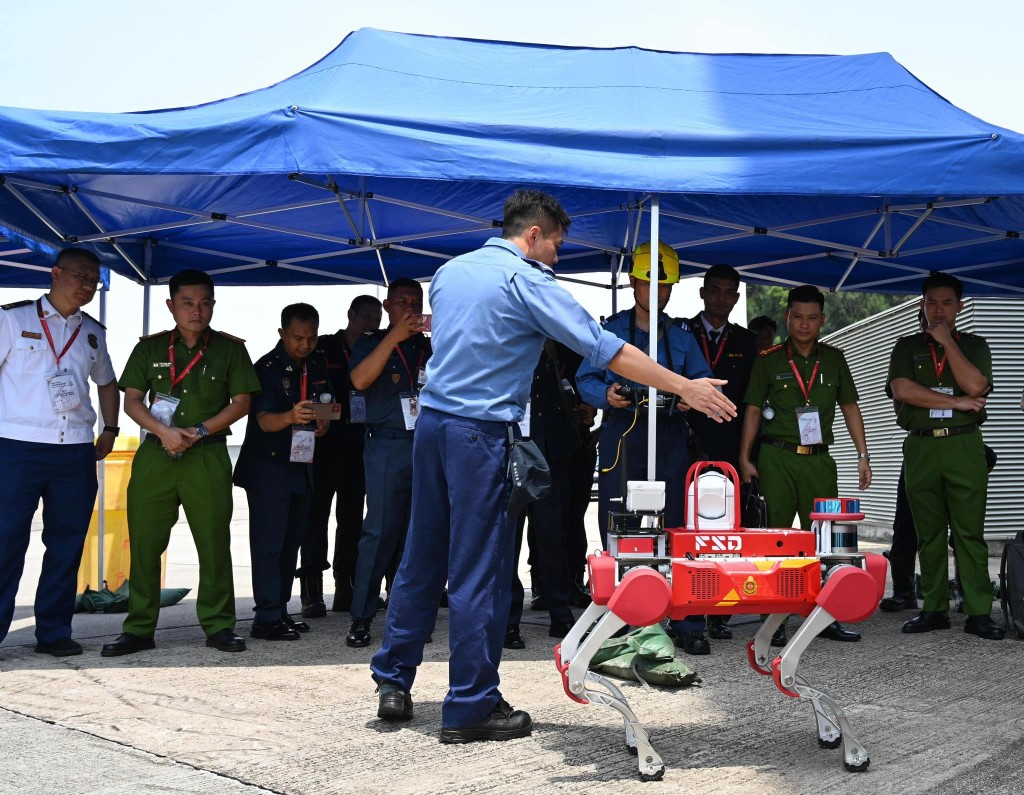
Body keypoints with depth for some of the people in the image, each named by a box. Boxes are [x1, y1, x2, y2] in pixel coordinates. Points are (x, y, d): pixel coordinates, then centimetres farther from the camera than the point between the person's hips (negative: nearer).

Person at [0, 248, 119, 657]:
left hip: (76, 450, 5)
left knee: (67, 543, 6)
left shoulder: (93, 333, 17)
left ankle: (54, 631, 14)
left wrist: (110, 430, 17)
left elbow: (106, 383, 29)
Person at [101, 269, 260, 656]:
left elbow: (241, 402, 3)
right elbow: (132, 400, 6)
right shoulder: (150, 347, 11)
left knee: (214, 543, 0)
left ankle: (218, 626, 9)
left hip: (208, 457, -1)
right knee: (144, 542, 2)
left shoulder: (229, 348, 7)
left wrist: (199, 431, -9)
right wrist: (163, 431, -11)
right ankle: (139, 628, 11)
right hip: (155, 453, 2)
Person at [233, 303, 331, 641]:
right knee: (269, 543, -8)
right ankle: (267, 618, -6)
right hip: (267, 467, -7)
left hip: (301, 465, 7)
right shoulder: (267, 368, -11)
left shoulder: (318, 365, 9)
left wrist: (324, 421, -3)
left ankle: (280, 611, 19)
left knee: (291, 541, 11)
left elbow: (327, 404, 20)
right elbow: (264, 420, -22)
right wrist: (291, 416, -43)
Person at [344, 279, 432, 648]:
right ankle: (361, 618, -3)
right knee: (381, 531, -8)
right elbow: (360, 379, -9)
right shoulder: (371, 343, 11)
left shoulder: (431, 346, 19)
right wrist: (395, 335, -12)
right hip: (389, 447, -3)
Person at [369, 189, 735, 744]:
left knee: (422, 558, 15)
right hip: (481, 433, -8)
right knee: (479, 571, -1)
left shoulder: (449, 271, 14)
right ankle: (470, 708, 6)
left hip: (431, 423, 8)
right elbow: (608, 350, -12)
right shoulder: (526, 281, -9)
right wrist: (686, 388, -8)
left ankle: (392, 681, 21)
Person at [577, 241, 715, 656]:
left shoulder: (682, 336, 19)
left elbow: (702, 381, 13)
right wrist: (606, 395, -16)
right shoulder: (611, 329, 12)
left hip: (671, 437, 2)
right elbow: (586, 378, 5)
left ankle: (687, 625, 2)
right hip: (621, 435, -2)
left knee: (678, 528, -2)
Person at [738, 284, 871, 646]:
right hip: (777, 458, -2)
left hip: (819, 459, 2)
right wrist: (745, 458, -2)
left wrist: (863, 455, 7)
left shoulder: (833, 359, 10)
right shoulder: (769, 360, 3)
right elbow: (753, 410, 4)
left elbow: (849, 407, 13)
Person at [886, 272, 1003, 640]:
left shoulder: (974, 345, 11)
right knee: (929, 534, 4)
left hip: (964, 446, -1)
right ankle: (934, 609, 10)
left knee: (969, 532, -4)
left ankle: (978, 612, -2)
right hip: (920, 447, 1)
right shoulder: (907, 346, 12)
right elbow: (901, 390, -6)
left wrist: (947, 341, -4)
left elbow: (974, 385, -8)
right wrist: (957, 402, -8)